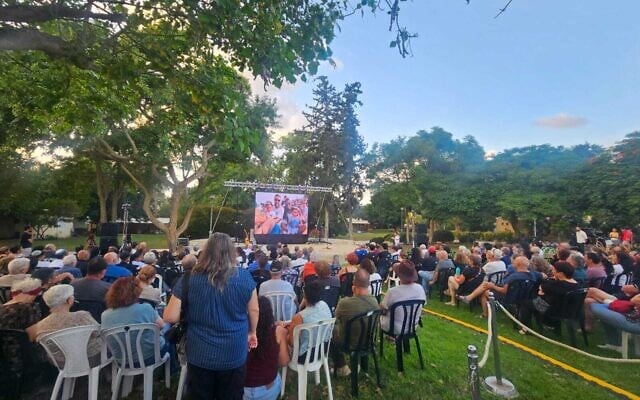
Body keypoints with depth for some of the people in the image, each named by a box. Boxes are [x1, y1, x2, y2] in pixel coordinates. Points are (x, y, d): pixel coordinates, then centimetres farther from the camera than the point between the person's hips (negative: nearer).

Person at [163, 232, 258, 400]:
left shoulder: (189, 279, -13)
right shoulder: (244, 277, -11)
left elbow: (170, 317, -10)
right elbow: (254, 310, 0)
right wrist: (252, 332, 17)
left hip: (200, 355, 0)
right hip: (234, 355, 0)